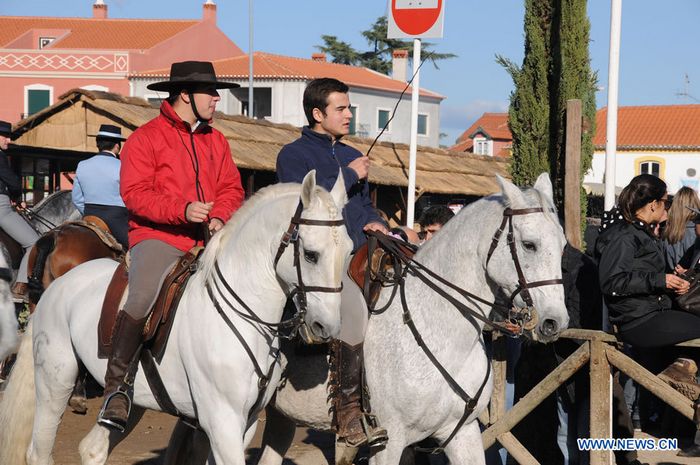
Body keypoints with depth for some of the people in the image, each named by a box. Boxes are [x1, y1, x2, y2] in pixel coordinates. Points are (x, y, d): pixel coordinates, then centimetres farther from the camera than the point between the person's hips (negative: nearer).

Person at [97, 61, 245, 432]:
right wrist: (182, 210, -21)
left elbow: (232, 189, 16)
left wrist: (220, 217, -6)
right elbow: (134, 193, -9)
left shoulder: (216, 141, 19)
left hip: (208, 240, 6)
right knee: (141, 300, -28)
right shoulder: (146, 138, -1)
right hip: (158, 237, -6)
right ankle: (117, 387, -16)